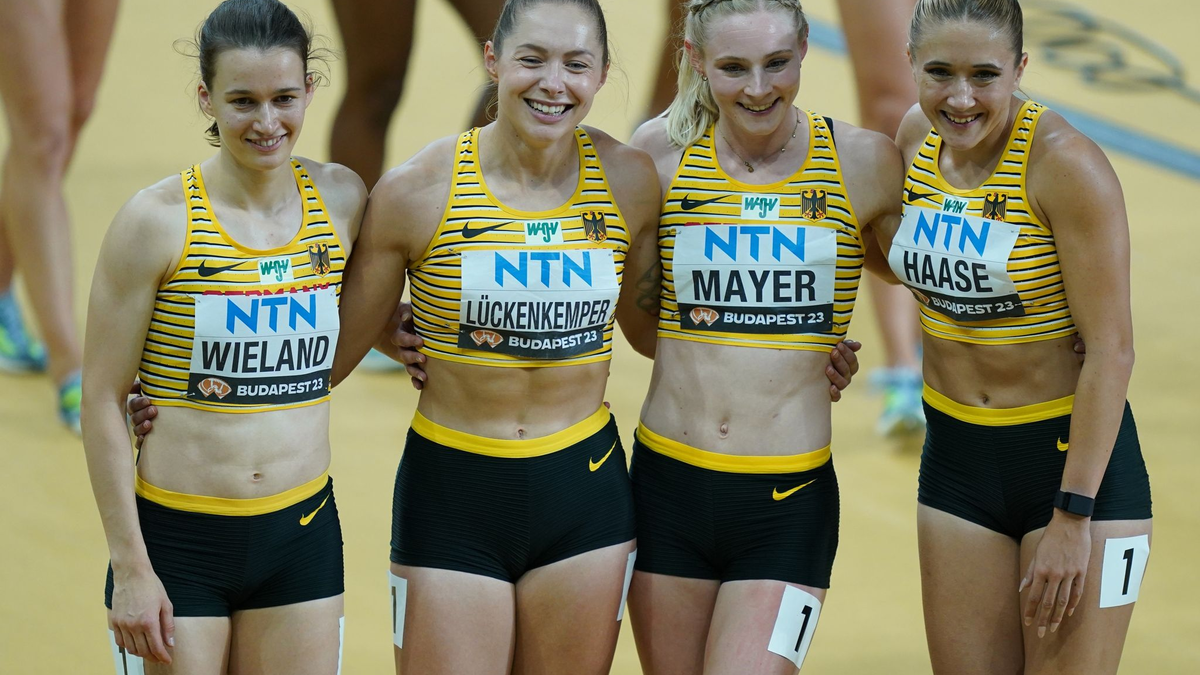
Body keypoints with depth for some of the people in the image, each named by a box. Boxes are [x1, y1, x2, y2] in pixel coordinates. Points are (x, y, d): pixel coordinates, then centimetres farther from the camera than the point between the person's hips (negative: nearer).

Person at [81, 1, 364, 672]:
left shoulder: (341, 200, 2)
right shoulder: (157, 220, -11)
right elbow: (102, 401, -7)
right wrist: (130, 568, -9)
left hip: (301, 539, 4)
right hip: (176, 539, -3)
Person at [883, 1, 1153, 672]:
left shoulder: (1066, 162, -18)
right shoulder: (917, 138, 0)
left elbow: (1111, 349, -18)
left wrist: (1073, 517, -20)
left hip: (1076, 453, -5)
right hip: (956, 459, 6)